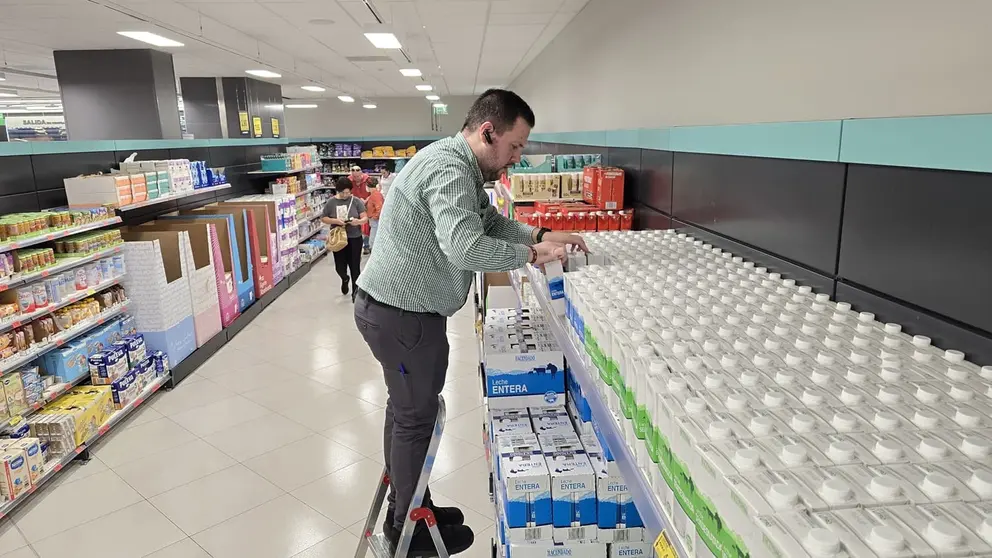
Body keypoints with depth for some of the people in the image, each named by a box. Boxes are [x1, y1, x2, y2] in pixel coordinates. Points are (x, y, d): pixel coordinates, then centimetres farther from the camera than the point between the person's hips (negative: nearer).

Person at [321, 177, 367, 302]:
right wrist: (335, 220, -15)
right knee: (339, 267, 8)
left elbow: (365, 218, -5)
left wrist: (358, 221, -28)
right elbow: (323, 218, 3)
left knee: (355, 267, 1)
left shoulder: (356, 201, -5)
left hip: (354, 239, -1)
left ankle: (355, 292, 16)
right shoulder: (331, 202, -2)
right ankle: (344, 279, 44)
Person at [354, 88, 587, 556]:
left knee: (406, 410, 20)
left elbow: (491, 222, 15)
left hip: (393, 307, 11)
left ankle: (406, 507, 39)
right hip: (402, 314, -11)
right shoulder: (448, 170, -23)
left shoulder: (462, 168, 12)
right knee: (416, 418, 5)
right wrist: (532, 254, -24)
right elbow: (466, 248, -36)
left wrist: (541, 235, 1)